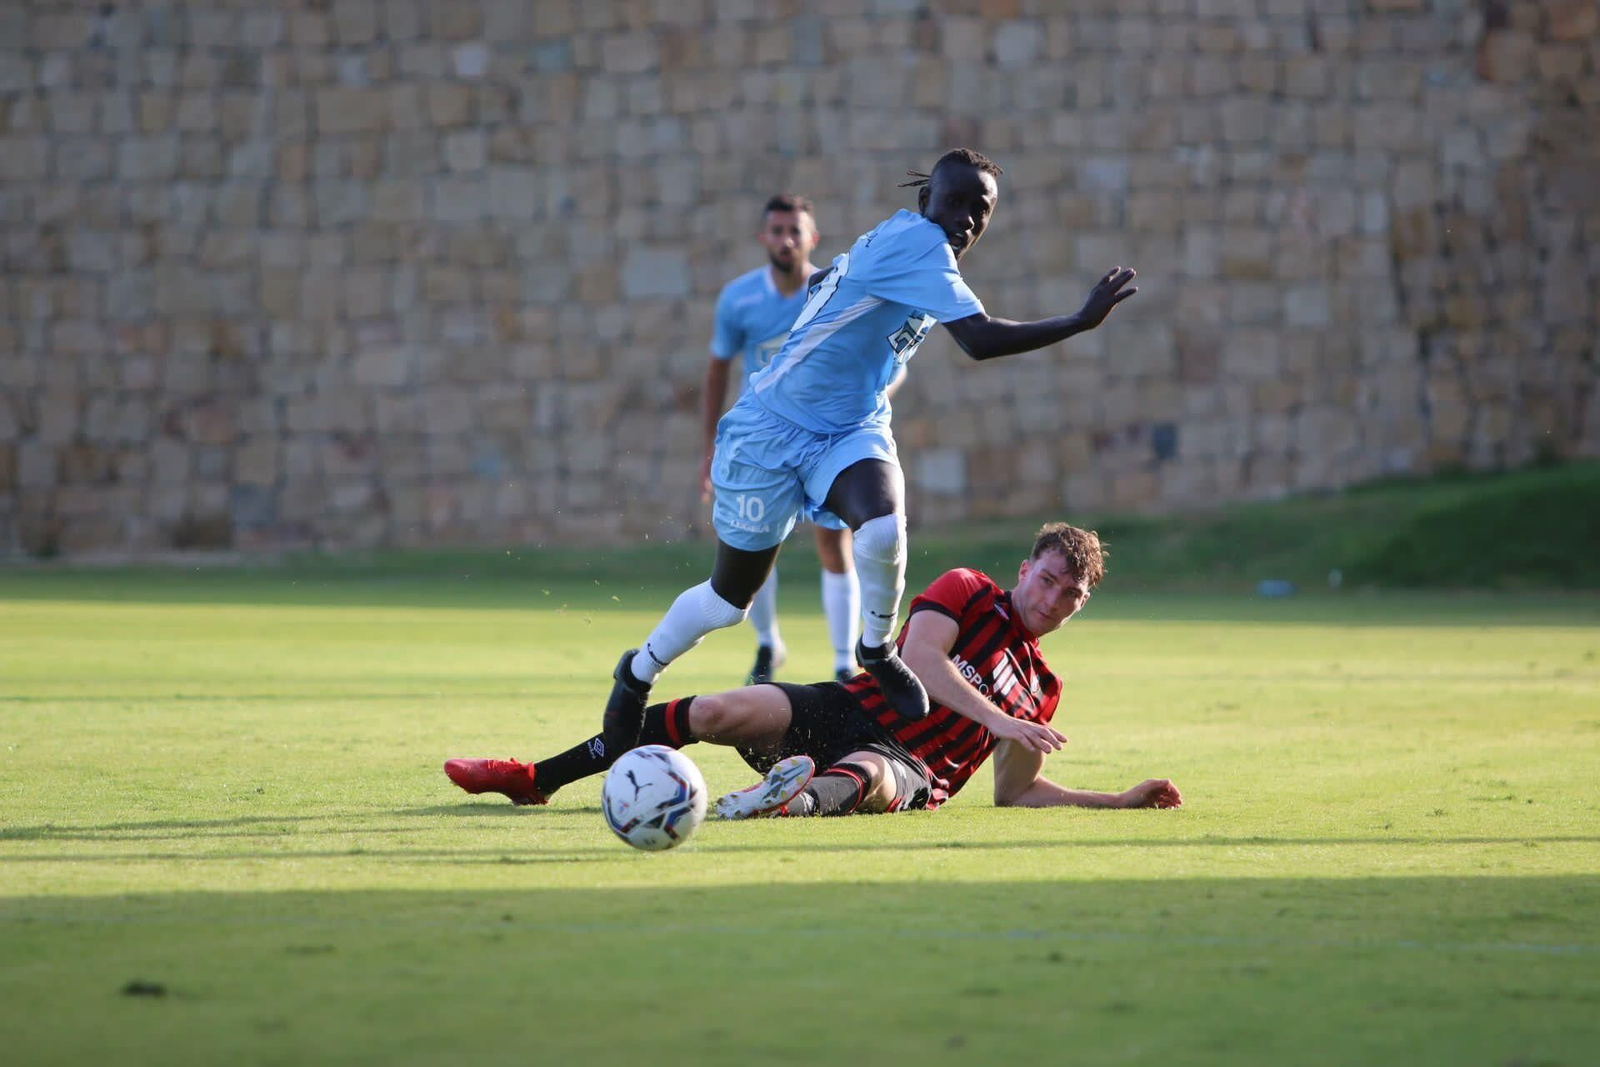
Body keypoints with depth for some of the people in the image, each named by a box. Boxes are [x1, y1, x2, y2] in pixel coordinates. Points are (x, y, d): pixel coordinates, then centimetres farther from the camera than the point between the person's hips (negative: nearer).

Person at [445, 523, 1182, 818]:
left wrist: (1121, 800, 13)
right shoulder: (967, 593, 9)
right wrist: (1000, 720, -17)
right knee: (718, 712, -20)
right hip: (847, 710, 0)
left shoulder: (1040, 689, 19)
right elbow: (919, 657, -9)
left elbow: (1017, 791, 19)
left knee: (869, 777, -39)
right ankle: (535, 780, -13)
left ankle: (797, 801, -76)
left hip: (910, 768, 0)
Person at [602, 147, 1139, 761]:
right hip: (771, 429, -7)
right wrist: (1081, 322, -32)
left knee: (883, 530, -28)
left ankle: (878, 651, -3)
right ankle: (638, 675, 33)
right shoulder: (913, 241, -22)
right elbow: (981, 340, -32)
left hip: (852, 433, 7)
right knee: (730, 599, 6)